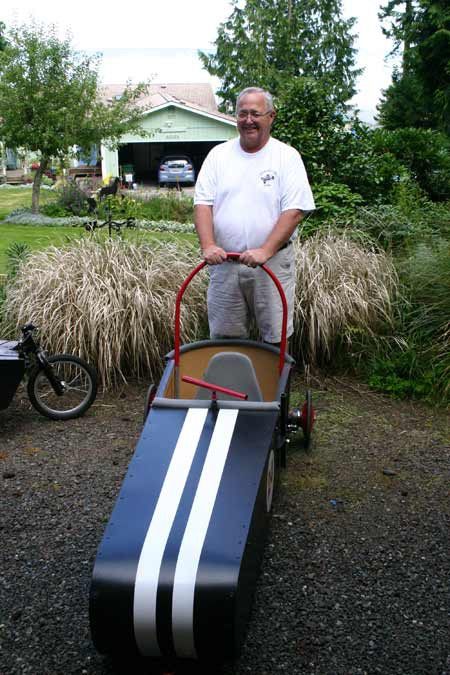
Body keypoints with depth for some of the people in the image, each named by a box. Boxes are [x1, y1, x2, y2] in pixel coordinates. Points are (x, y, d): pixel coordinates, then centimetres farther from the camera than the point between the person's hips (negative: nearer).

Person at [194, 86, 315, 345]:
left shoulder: (287, 157, -1)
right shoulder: (218, 155, 8)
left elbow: (295, 211, -9)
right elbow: (203, 204, 2)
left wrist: (265, 251, -21)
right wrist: (208, 245, -15)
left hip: (273, 263, -2)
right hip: (223, 262, 3)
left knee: (275, 337, 3)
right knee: (224, 337, 10)